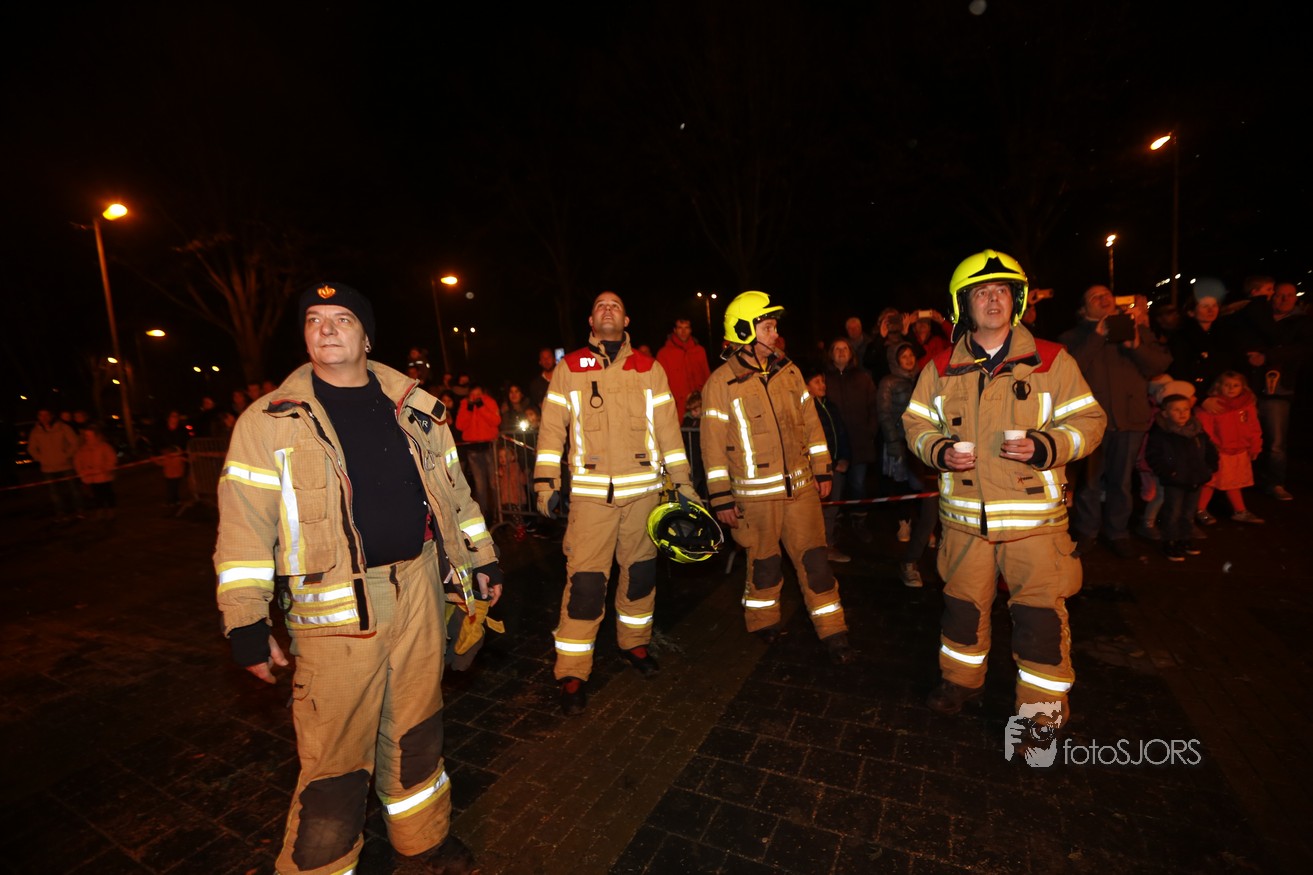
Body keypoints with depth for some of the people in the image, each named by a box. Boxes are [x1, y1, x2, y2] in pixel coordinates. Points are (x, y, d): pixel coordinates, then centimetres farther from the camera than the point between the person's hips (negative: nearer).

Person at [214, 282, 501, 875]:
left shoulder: (416, 408, 6)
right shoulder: (268, 422, -3)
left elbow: (451, 491, 11)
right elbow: (245, 526, -3)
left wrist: (481, 559, 13)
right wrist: (247, 623, -6)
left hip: (418, 588, 4)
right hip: (335, 607, -3)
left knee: (416, 729, 20)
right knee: (335, 758, 6)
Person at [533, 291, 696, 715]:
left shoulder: (649, 369, 9)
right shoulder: (569, 368, 6)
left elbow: (667, 427, 8)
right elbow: (551, 426, 4)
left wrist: (682, 481, 5)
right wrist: (545, 481, -3)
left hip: (643, 490, 2)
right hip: (590, 493, -2)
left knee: (640, 571, 13)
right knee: (584, 580, -5)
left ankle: (634, 642, 36)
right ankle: (572, 674, 9)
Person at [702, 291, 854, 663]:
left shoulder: (788, 371, 6)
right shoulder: (721, 382, -9)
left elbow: (810, 423, 12)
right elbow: (713, 444, -8)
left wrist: (822, 470, 11)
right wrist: (721, 498, -8)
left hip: (801, 486, 4)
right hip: (755, 493, -4)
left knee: (815, 559, 7)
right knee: (764, 562, 12)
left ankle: (832, 632, 20)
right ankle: (763, 620, 35)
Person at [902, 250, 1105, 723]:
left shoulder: (1052, 360, 0)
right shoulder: (941, 369, 5)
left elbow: (1089, 420, 1)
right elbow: (916, 423, 10)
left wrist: (1045, 446, -18)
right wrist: (940, 451, -10)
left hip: (1035, 515, -2)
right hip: (964, 514, 2)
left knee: (1040, 614, 2)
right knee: (962, 603, 15)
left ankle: (1043, 709, 23)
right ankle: (961, 680, 38)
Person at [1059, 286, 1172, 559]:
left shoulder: (1138, 329, 17)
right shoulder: (1073, 337, 8)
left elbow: (1161, 364, 7)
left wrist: (1136, 346, -9)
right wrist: (1096, 338, -13)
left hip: (1130, 418, 2)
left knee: (1122, 479, 8)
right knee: (1089, 477, 2)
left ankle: (1118, 533, 21)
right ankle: (1086, 531, 16)